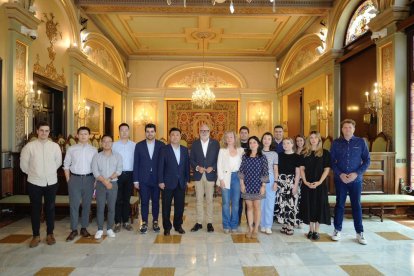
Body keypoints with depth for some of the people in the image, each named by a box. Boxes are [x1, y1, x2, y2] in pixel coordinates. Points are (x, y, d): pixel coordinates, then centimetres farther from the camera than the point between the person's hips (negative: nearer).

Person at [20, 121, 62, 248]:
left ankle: (50, 234, 23)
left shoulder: (55, 146, -2)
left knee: (50, 208, 10)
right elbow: (23, 163, 4)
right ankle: (36, 235, 22)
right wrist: (31, 173, 11)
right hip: (34, 183, -1)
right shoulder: (29, 146, -5)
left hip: (51, 182, 1)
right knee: (35, 209, 9)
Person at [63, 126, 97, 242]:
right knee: (74, 204, 1)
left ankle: (84, 228, 21)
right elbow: (66, 165, 6)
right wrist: (68, 180, 0)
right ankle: (74, 230, 13)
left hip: (89, 179, 1)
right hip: (75, 178, -1)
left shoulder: (93, 150, 3)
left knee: (87, 204, 8)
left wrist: (95, 180, -4)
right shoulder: (71, 149, 3)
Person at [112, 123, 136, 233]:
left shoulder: (134, 145, 2)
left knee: (126, 199, 10)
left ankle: (125, 221, 21)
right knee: (118, 199, 4)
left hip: (129, 174, 1)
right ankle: (117, 222, 14)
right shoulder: (114, 145, 2)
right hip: (117, 174, -1)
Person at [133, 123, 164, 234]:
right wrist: (136, 180, -2)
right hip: (143, 179, 0)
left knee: (156, 201, 9)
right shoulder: (139, 145, 2)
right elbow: (136, 163, 2)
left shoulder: (161, 145, 1)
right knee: (144, 201, 5)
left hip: (156, 178, 0)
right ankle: (144, 223, 17)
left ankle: (155, 222, 23)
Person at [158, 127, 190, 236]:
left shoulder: (185, 150, 7)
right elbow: (160, 166, -6)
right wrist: (160, 181, -10)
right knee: (166, 206, 6)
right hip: (168, 183, -3)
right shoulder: (164, 149, -4)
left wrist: (187, 180, 6)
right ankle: (167, 227, 21)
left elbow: (187, 165, 9)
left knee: (180, 206, 10)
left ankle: (178, 225, 26)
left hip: (181, 183, 3)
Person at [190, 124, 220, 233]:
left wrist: (212, 167, -13)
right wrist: (197, 167, -12)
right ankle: (199, 222, 17)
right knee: (199, 200, 8)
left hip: (210, 175, -1)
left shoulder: (215, 143, 2)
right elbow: (191, 159, 3)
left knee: (209, 200, 5)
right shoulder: (195, 143, 5)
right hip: (198, 175, 1)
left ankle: (209, 222, 15)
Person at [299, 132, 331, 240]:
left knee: (319, 205, 2)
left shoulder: (325, 153, 1)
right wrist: (305, 181, -9)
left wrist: (319, 182, -14)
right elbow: (302, 169, 4)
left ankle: (316, 230, 14)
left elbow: (327, 169, -4)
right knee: (309, 205, 6)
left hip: (320, 184, -2)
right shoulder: (305, 153, 7)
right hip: (307, 184, 2)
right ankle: (310, 229, 19)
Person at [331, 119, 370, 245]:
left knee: (357, 205, 7)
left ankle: (360, 233, 19)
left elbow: (367, 160, 0)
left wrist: (357, 173, -12)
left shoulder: (361, 142, 0)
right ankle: (337, 230, 21)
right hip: (340, 179, 0)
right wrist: (340, 174, -11)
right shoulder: (336, 143, 1)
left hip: (356, 179, 0)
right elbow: (332, 161, 1)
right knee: (339, 204, 9)